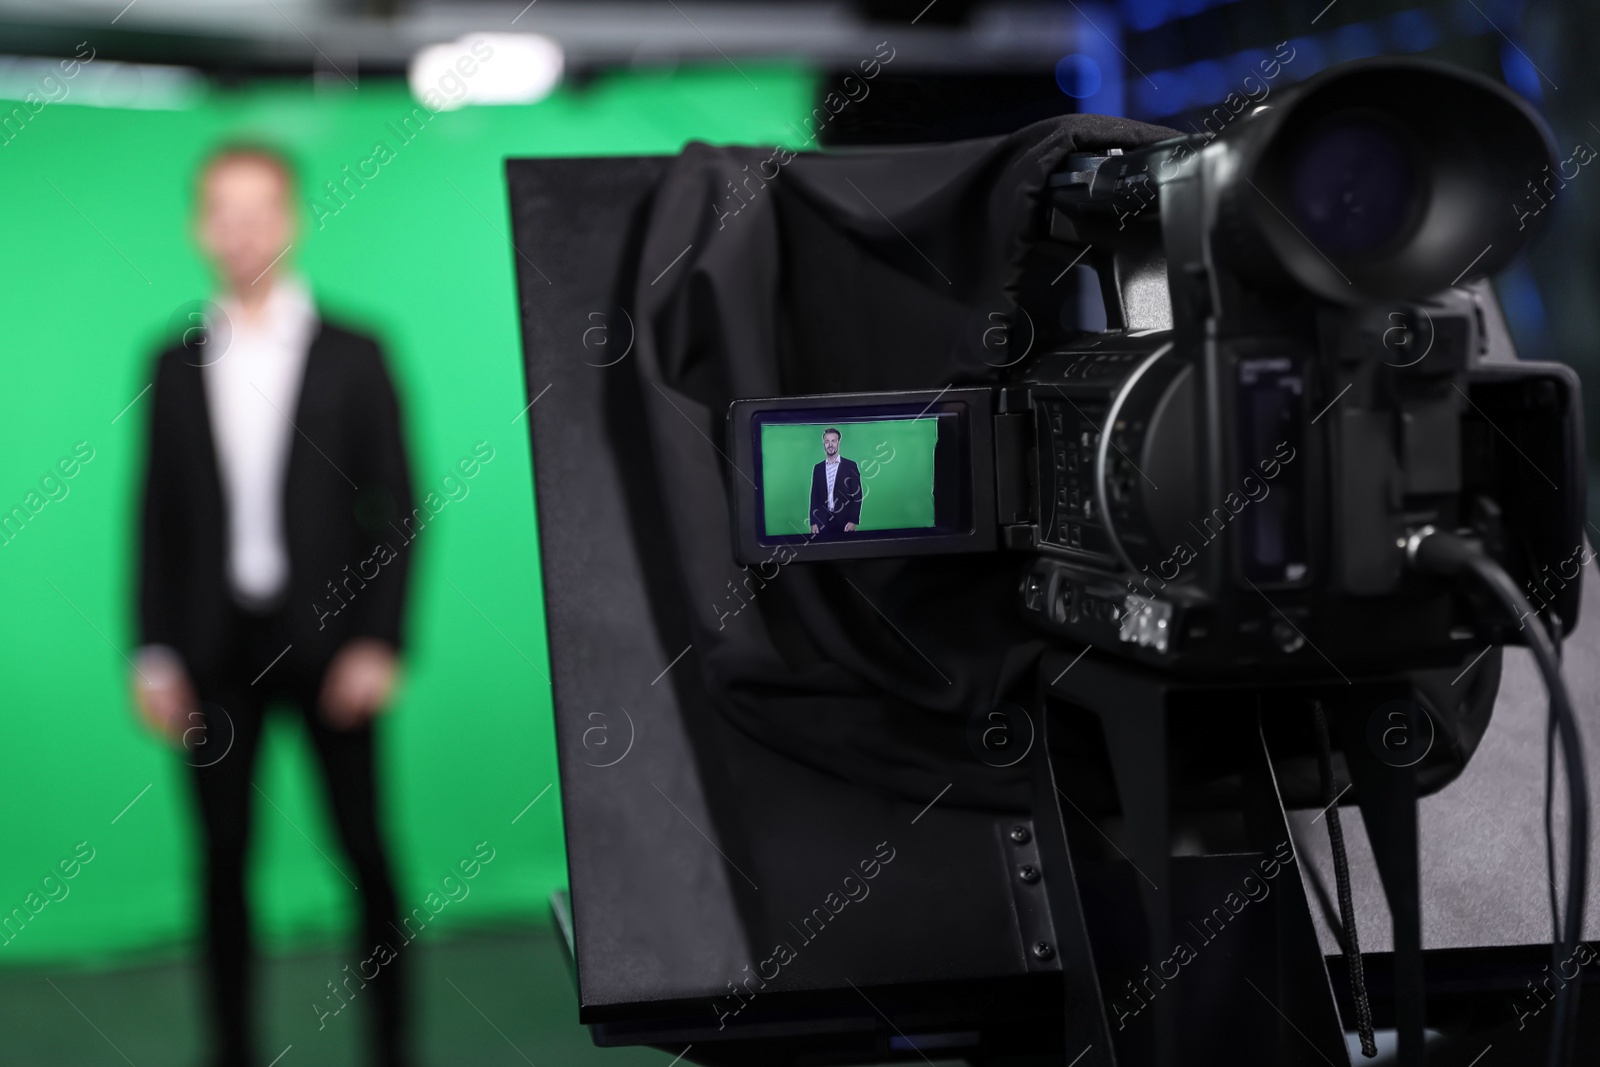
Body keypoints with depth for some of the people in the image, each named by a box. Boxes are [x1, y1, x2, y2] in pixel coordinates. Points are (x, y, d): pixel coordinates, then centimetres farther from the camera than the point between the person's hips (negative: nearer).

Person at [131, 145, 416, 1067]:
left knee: (365, 853, 2)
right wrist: (155, 654, 2)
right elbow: (158, 516, 8)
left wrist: (380, 643, -9)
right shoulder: (176, 364, 8)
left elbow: (396, 506, 0)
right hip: (217, 652, 2)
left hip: (328, 644, -2)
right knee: (224, 859, 5)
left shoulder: (354, 358, 1)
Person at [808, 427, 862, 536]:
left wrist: (853, 521, -9)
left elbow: (857, 495, 0)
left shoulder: (850, 466, 2)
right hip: (822, 522, 2)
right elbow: (814, 496, 12)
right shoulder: (818, 468, 12)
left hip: (844, 521, -2)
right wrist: (813, 522, 3)